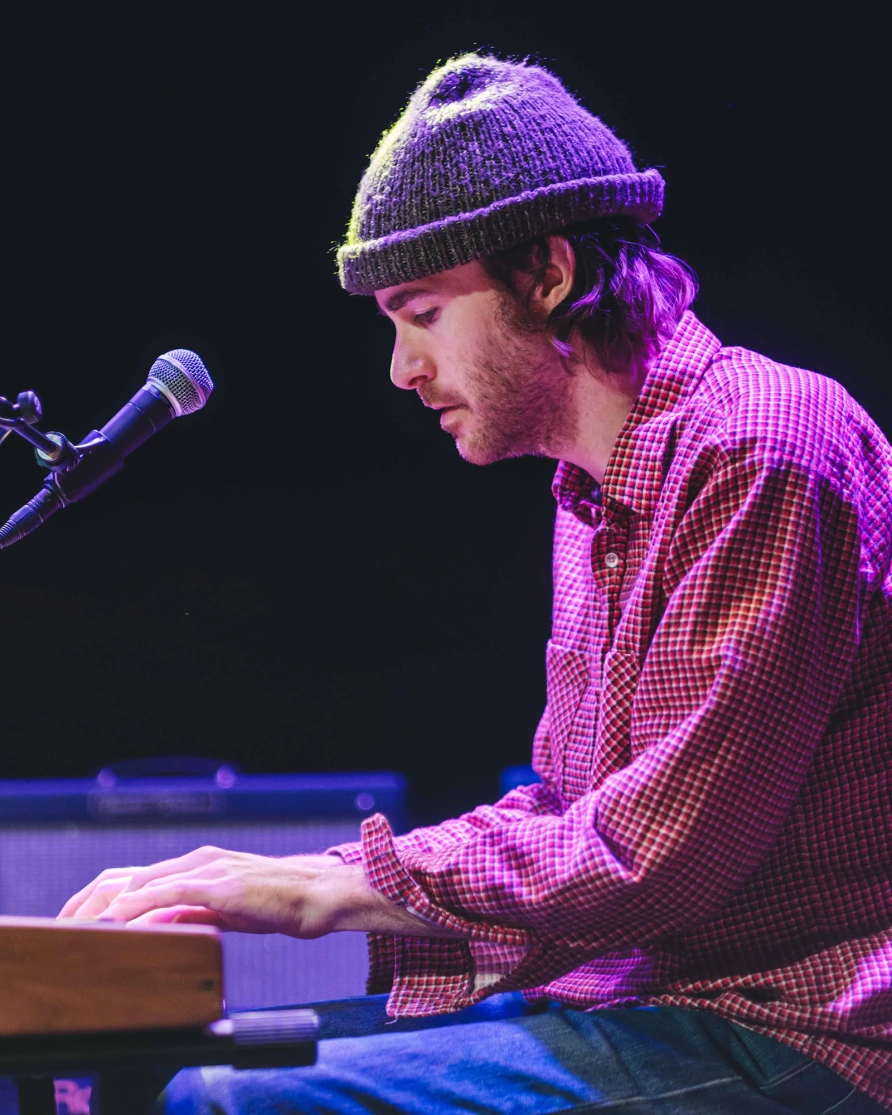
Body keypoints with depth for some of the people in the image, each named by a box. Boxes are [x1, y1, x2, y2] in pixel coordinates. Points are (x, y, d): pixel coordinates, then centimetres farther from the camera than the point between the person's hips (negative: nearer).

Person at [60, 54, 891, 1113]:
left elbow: (659, 856, -21)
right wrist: (274, 882, 6)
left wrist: (323, 889, -15)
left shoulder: (760, 449, -15)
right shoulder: (595, 498, 17)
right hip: (637, 994, 9)